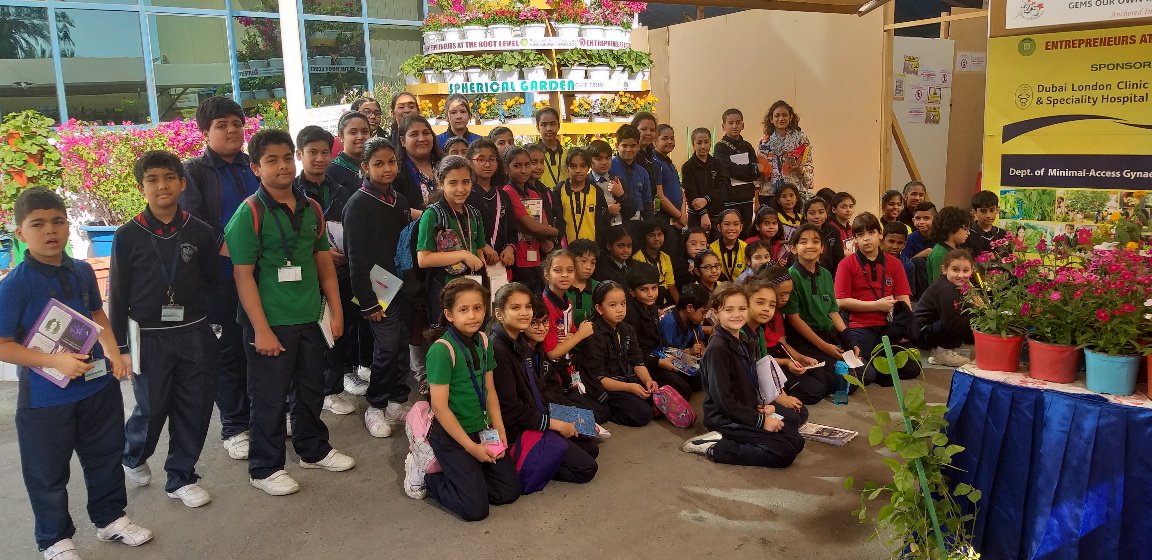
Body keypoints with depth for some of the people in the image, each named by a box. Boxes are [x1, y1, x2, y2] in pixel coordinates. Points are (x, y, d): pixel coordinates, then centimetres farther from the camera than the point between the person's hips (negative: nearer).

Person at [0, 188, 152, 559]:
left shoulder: (82, 271, 0)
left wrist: (113, 353, 1)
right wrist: (55, 361, -27)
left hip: (98, 385, 5)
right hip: (45, 397, -5)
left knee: (106, 457, 20)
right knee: (48, 473, 12)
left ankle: (110, 518, 41)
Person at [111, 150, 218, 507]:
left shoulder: (200, 232, 0)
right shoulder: (127, 236, -4)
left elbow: (212, 283, 8)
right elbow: (118, 295, 0)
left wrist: (207, 326, 4)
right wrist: (121, 347, 0)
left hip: (195, 334, 2)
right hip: (149, 338, -2)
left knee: (194, 410, 7)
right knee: (152, 409, 7)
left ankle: (181, 478, 25)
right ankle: (132, 456, 40)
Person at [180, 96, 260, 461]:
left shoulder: (254, 167, 12)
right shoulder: (194, 171, 0)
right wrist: (223, 247, -23)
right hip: (222, 277, -4)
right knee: (229, 351, 4)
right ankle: (234, 428, 16)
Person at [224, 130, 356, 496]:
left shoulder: (311, 209, 5)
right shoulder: (250, 213, -12)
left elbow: (324, 262, 12)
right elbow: (243, 275, -14)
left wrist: (336, 310, 9)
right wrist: (261, 329, -17)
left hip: (310, 318, 6)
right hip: (270, 323, -6)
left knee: (311, 388, 19)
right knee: (269, 397, 6)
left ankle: (313, 449, 38)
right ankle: (265, 469, 22)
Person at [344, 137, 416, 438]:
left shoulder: (400, 201, 11)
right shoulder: (358, 204, -10)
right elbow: (356, 257, -13)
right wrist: (367, 301, -15)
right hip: (377, 288, -6)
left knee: (402, 345, 9)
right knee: (387, 346, -8)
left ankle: (397, 402, 22)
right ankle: (375, 407, 10)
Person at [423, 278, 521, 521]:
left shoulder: (483, 341, 1)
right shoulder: (442, 350, -22)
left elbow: (490, 391, 8)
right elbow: (440, 407, -21)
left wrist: (499, 430, -1)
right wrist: (471, 447, -17)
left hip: (481, 430, 7)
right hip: (451, 435, -7)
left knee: (509, 492, 3)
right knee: (476, 508, -11)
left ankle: (457, 471, 20)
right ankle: (430, 475, 11)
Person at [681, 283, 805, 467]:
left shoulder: (743, 340, 8)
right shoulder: (717, 349, -21)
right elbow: (723, 398, -23)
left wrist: (759, 406, 1)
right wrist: (761, 421, -19)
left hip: (747, 408, 10)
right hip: (725, 418, -10)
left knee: (793, 419, 24)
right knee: (785, 452, -18)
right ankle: (715, 448, -12)